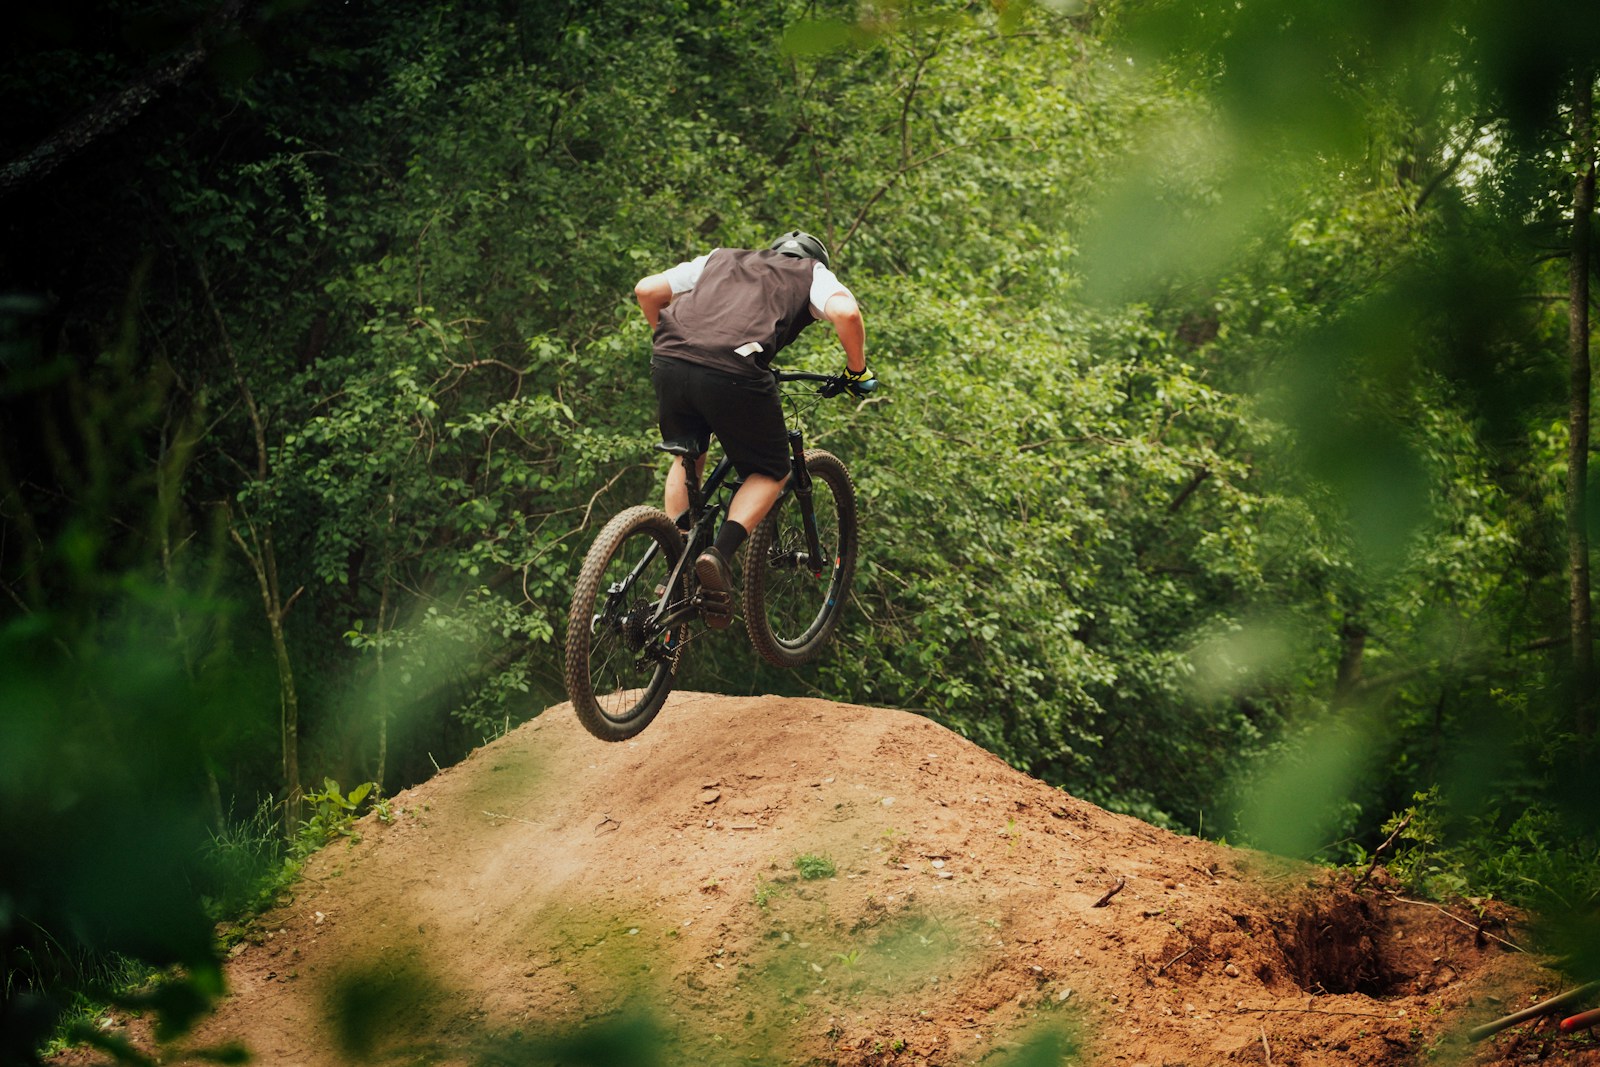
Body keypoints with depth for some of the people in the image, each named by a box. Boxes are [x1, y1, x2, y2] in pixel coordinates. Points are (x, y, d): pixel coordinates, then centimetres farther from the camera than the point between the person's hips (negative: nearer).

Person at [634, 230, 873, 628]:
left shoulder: (720, 259, 35)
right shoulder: (814, 273, 25)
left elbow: (647, 290, 28)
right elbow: (845, 313, 3)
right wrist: (857, 370, 17)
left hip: (669, 361, 4)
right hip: (734, 371, -4)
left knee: (687, 459, 30)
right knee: (771, 471, 18)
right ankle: (720, 555, -4)